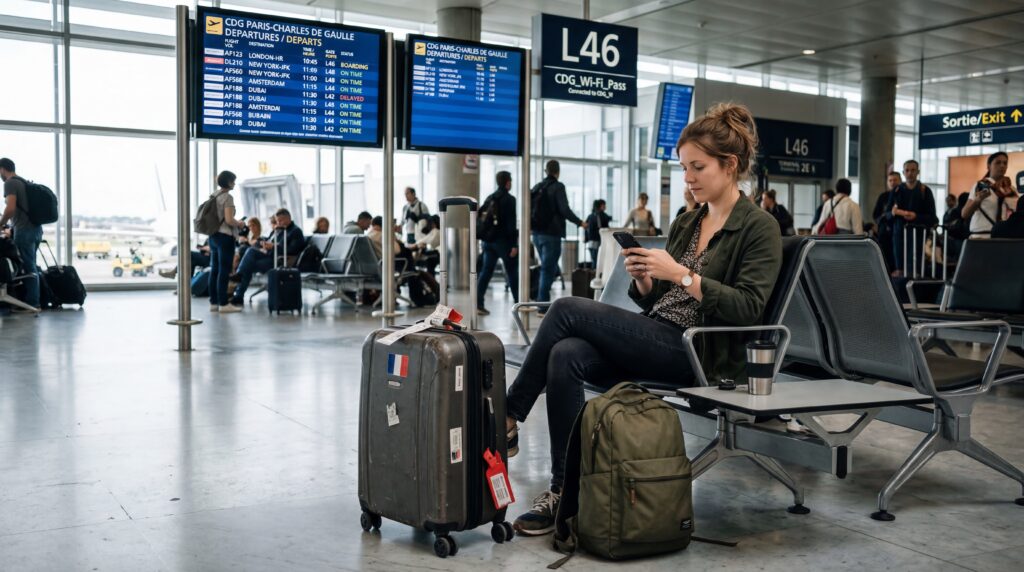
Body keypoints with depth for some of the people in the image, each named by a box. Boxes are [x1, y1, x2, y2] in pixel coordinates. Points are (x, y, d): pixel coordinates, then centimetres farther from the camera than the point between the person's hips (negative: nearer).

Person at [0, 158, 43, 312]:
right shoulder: (25, 182, 19)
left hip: (24, 230, -8)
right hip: (36, 228, 8)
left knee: (28, 267, -6)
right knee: (31, 267, 12)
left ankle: (32, 303, -4)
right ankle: (34, 302, 14)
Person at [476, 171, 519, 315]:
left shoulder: (489, 199, 12)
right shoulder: (509, 199, -10)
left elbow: (480, 218, 13)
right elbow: (511, 223, -15)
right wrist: (514, 244, -16)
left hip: (488, 240, 6)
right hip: (503, 240, -6)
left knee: (486, 271, 5)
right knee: (512, 272, 5)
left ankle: (478, 304, -2)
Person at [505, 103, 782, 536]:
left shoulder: (759, 227, -2)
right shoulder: (685, 223, 19)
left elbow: (748, 309, -14)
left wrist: (681, 274, -19)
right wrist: (643, 278, -3)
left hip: (697, 353, -7)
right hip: (655, 340, 7)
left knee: (567, 310, -20)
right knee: (566, 355, -24)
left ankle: (508, 421, -8)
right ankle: (565, 490, -20)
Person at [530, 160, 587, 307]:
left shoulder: (536, 187, 10)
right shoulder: (558, 187, -10)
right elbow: (564, 209, -17)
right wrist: (580, 223, -4)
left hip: (537, 234, 7)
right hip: (551, 234, -7)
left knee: (550, 268, 19)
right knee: (549, 270, -3)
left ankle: (541, 300, 15)